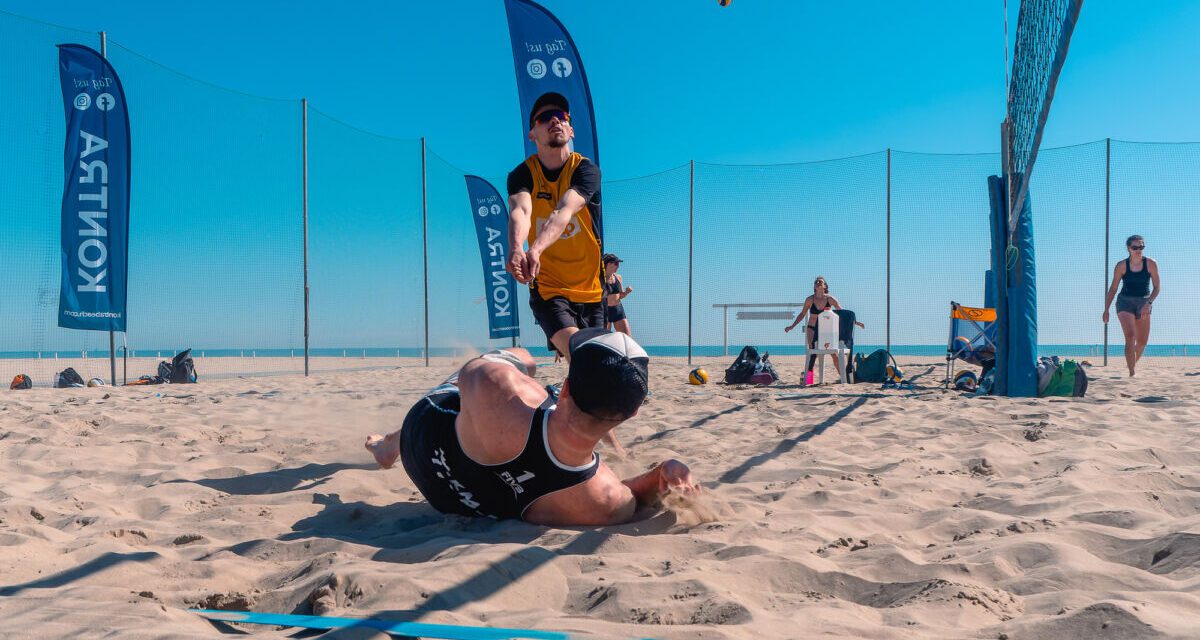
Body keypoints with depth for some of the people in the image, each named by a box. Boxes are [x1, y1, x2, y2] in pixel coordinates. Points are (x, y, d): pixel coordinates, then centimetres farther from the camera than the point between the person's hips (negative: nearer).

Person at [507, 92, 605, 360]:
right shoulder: (522, 174, -5)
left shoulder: (586, 170, -10)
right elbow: (519, 211, -27)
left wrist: (535, 250, -47)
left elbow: (564, 212, -29)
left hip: (591, 288, 1)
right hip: (547, 288, -1)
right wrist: (516, 250, -49)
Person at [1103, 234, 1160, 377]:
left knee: (1142, 341, 7)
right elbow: (1113, 289, 0)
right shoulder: (1121, 266, -6)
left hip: (1144, 303, 2)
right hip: (1125, 302, -2)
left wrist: (1149, 303, -20)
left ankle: (1133, 364, 35)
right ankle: (1131, 373, -20)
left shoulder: (1151, 264, -5)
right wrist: (1106, 310, -3)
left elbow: (1157, 287, -5)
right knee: (1130, 337, -18)